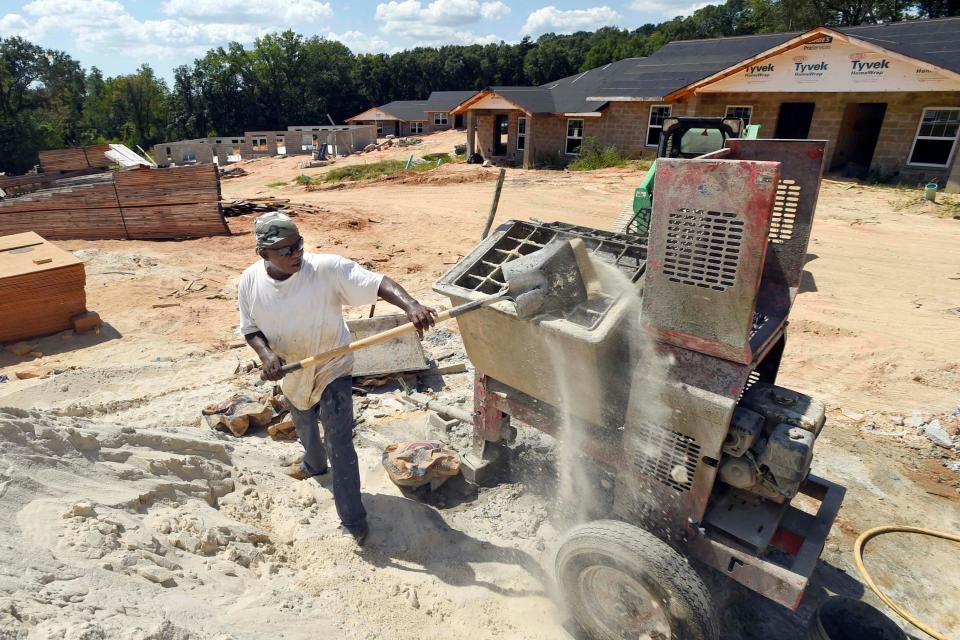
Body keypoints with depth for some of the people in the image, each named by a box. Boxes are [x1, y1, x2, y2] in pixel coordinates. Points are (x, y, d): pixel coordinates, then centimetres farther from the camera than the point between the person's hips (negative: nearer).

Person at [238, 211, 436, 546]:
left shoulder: (327, 269, -29)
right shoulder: (250, 281, -15)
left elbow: (377, 282, -38)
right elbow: (250, 327, -3)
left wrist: (411, 305, -56)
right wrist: (266, 353, -23)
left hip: (332, 371, -5)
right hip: (292, 374, 5)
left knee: (339, 445, -6)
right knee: (305, 428, 32)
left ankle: (353, 523, 11)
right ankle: (314, 464, 66)